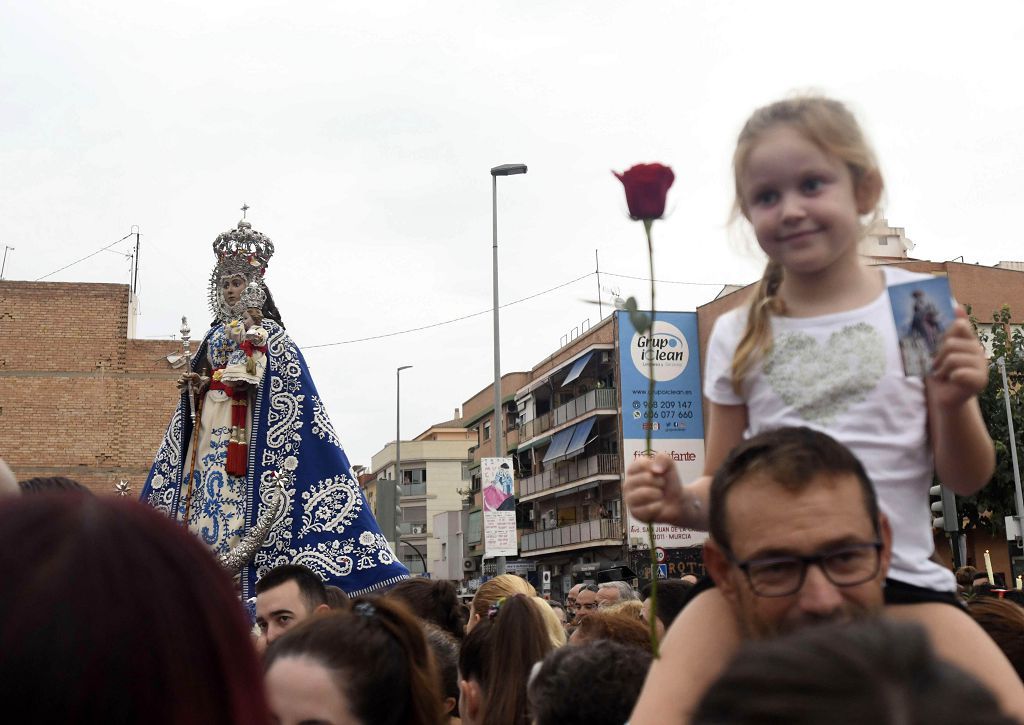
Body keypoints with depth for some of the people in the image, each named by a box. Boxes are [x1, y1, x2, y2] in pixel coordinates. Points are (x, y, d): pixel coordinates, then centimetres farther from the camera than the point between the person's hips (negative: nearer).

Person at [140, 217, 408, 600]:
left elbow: (290, 391, -6)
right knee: (204, 503, 0)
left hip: (248, 430, -6)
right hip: (208, 428, 6)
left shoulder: (269, 334, 1)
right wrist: (195, 385, 2)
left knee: (236, 504, -14)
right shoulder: (214, 335, 20)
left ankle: (236, 576, -13)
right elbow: (199, 380, 22)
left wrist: (249, 382, -18)